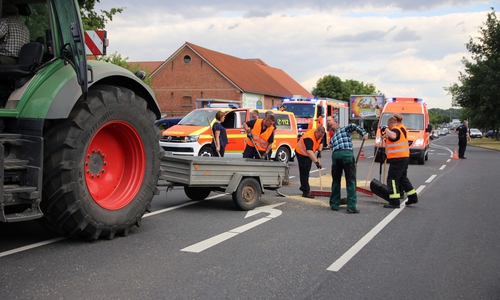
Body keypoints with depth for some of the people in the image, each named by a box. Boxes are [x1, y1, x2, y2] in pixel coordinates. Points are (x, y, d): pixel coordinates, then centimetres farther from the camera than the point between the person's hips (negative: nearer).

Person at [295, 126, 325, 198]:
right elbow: (309, 151, -50)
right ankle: (305, 192, -6)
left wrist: (319, 151, -7)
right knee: (304, 173, -9)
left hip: (309, 154, 9)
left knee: (307, 171, 20)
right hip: (301, 153, -9)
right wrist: (316, 162, -57)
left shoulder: (319, 135, -11)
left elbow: (320, 143, 10)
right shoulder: (309, 137, -38)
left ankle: (303, 187, 36)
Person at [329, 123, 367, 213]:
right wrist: (364, 133, -4)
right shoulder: (344, 129, 24)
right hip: (347, 153, -4)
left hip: (335, 155, 4)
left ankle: (334, 205, 21)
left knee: (336, 180, 16)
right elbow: (353, 126, 2)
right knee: (351, 181, -1)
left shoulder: (332, 138, 34)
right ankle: (351, 207, -4)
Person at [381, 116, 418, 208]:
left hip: (397, 158, -10)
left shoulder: (395, 129, -14)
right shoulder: (402, 129, 16)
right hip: (405, 157, 10)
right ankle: (413, 197, 28)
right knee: (403, 178, 23)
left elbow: (393, 136, -37)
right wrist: (386, 135, 24)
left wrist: (386, 129, -23)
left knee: (392, 179, -7)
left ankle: (394, 202, -9)